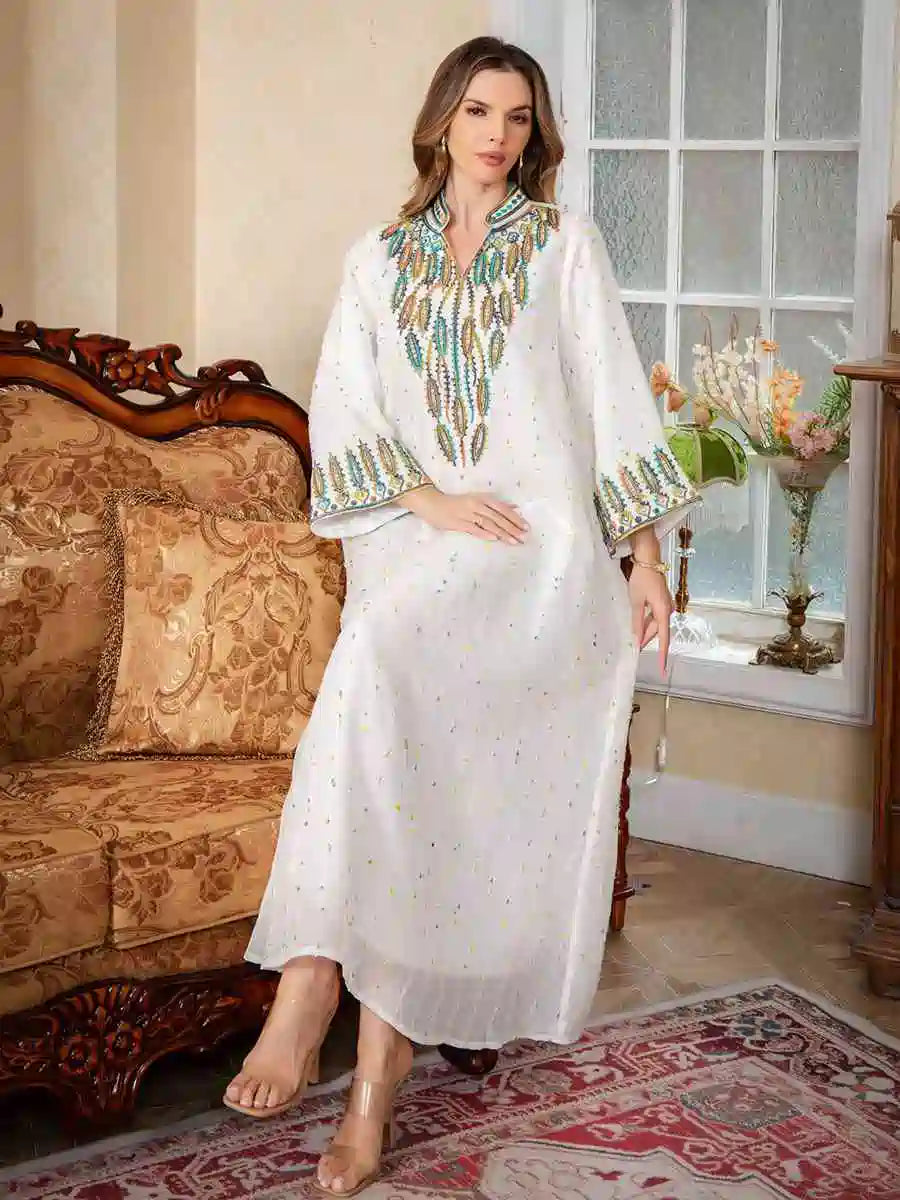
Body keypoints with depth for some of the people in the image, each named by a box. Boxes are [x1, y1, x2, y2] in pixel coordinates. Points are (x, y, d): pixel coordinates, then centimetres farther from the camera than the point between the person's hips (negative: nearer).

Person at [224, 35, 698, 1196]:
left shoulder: (564, 245, 12)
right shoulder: (378, 260, 17)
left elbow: (613, 398, 7)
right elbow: (340, 414, 8)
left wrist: (645, 557, 1)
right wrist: (429, 497, -9)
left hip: (544, 548, -3)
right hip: (419, 551, 3)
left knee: (375, 664, -31)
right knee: (407, 782, -19)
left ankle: (314, 981, -31)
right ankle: (380, 1066, -17)